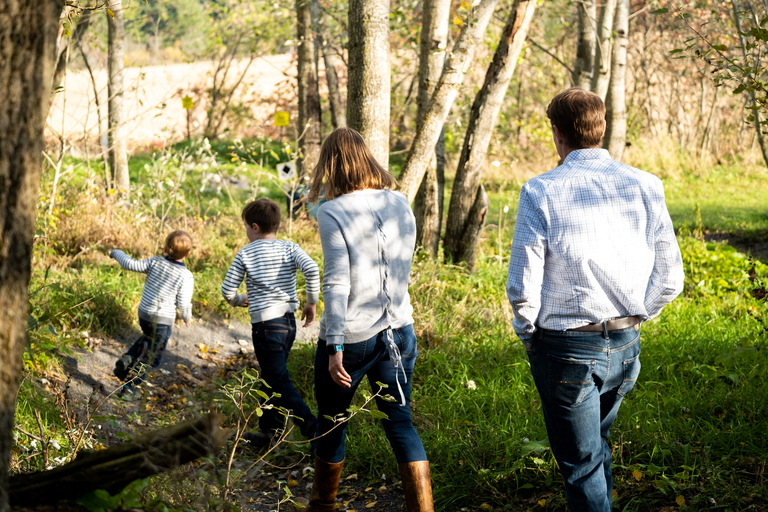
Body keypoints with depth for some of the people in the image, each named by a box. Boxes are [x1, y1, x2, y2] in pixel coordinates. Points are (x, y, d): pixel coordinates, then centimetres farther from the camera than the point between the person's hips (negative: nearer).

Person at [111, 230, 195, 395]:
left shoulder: (155, 263, -6)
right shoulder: (186, 277, -15)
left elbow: (131, 264, -2)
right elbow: (184, 304, -13)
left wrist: (117, 253, 17)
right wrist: (187, 318, 9)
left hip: (144, 313, 5)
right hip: (163, 320, -5)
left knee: (147, 339, 35)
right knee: (150, 356, 10)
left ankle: (127, 359, 14)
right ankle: (129, 385, 8)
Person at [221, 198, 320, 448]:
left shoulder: (246, 253, -4)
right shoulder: (290, 248, 3)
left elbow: (227, 289, -2)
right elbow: (311, 269, -15)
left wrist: (239, 300, 20)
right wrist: (312, 302, -3)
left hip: (266, 324, -5)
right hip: (289, 321, 5)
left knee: (279, 382, -2)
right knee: (271, 379, 18)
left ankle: (314, 429, -13)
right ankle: (268, 431, 25)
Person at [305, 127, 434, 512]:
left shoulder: (333, 214, -14)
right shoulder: (400, 203, 3)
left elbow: (337, 283, -18)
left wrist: (335, 347, -17)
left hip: (352, 336, -5)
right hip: (398, 330, 5)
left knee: (331, 425, 13)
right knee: (400, 423, 8)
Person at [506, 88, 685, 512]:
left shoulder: (541, 192, -13)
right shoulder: (645, 187, -1)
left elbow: (522, 286, -14)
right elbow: (669, 279, 2)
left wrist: (528, 332, 4)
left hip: (565, 349, -5)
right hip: (626, 347, 5)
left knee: (582, 466, 7)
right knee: (598, 445, 28)